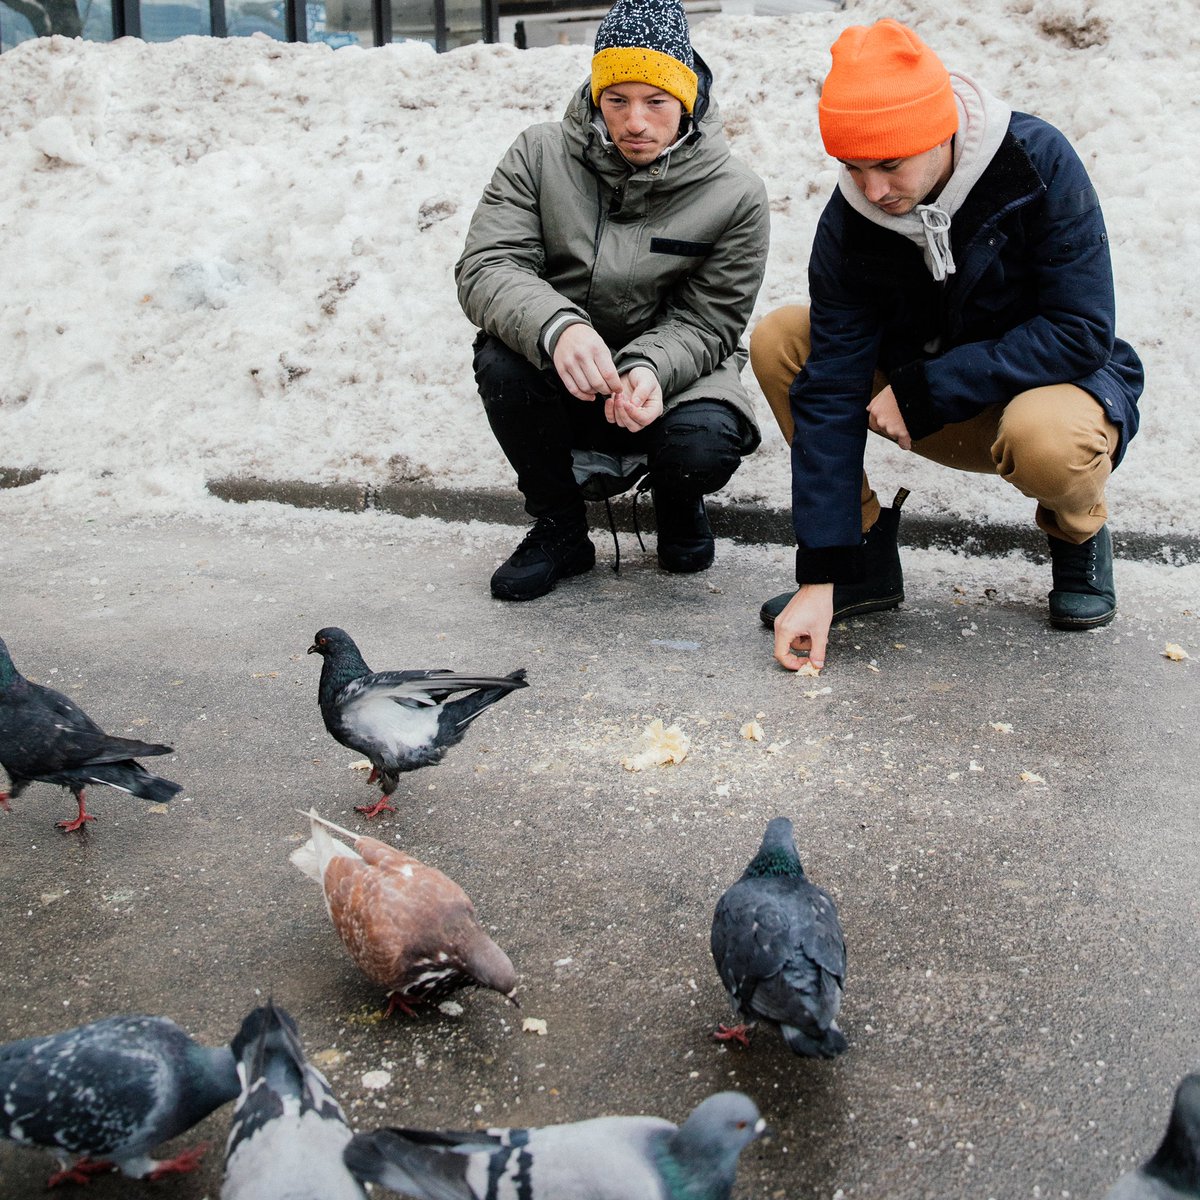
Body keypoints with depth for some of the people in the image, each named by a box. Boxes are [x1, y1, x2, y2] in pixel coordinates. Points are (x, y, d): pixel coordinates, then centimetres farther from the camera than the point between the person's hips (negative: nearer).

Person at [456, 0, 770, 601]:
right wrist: (557, 327, -39)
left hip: (675, 373, -1)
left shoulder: (734, 195, -10)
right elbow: (485, 265, -17)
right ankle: (559, 529, -5)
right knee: (501, 359, -31)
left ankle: (676, 502, 9)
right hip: (559, 384, 2)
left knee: (704, 446, -34)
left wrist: (649, 369, -32)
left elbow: (706, 323, -8)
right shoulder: (540, 155, -7)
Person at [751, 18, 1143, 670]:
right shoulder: (848, 220, -16)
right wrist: (821, 573, -24)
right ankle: (865, 555, -3)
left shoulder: (1040, 162, -24)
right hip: (936, 416, 4)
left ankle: (1079, 533, -1)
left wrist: (922, 391, -27)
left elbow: (1081, 334, -25)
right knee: (776, 340, -13)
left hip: (1058, 383, -4)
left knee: (1045, 437, -40)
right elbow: (831, 390, -19)